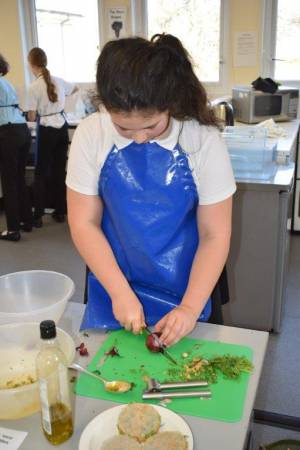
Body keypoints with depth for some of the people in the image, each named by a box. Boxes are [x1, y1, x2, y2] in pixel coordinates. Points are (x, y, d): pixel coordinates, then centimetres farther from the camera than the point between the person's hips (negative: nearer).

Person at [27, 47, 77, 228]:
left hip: (46, 131, -5)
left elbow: (32, 117, -10)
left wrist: (29, 114, 13)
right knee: (60, 170, 11)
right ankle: (60, 212, 18)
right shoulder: (58, 81, 4)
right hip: (62, 128, 5)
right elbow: (75, 88, 26)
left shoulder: (34, 87, -13)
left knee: (42, 172, 4)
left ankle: (38, 216, 7)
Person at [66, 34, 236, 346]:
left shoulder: (204, 141, -17)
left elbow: (214, 234, -12)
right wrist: (121, 294, -16)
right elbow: (84, 224, -10)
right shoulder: (91, 135, -15)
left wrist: (190, 308, -17)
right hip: (113, 289, 1)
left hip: (182, 294, -1)